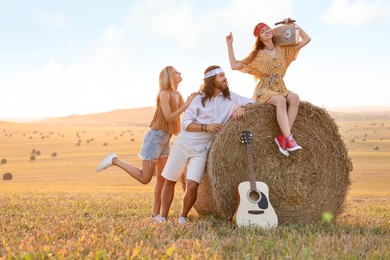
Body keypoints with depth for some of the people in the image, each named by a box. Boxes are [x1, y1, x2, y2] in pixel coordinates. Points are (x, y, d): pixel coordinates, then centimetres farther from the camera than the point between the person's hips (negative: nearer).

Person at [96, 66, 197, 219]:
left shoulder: (177, 95, 12)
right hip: (156, 137, -9)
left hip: (165, 139, 9)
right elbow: (169, 117, -20)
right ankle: (115, 160, 5)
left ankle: (155, 214, 12)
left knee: (162, 179, 7)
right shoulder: (164, 93, -14)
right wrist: (187, 104, -20)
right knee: (145, 178, -7)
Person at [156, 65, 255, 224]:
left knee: (192, 184, -17)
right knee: (169, 181, 4)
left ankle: (183, 216, 4)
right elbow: (185, 123, -4)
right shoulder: (200, 99, 0)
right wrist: (205, 127, -17)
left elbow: (251, 102, 6)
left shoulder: (230, 98, 4)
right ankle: (163, 217, 18)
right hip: (183, 144, 0)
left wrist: (242, 108, -15)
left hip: (201, 150, 0)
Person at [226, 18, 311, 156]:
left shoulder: (283, 50, 13)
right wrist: (229, 45, 2)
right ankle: (288, 138, -47)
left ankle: (282, 137, -36)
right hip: (264, 90, -3)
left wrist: (293, 24, 11)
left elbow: (306, 39, 15)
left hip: (281, 89, 3)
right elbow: (234, 66, 3)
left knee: (294, 97, -32)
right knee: (280, 100, -37)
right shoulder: (256, 54, 8)